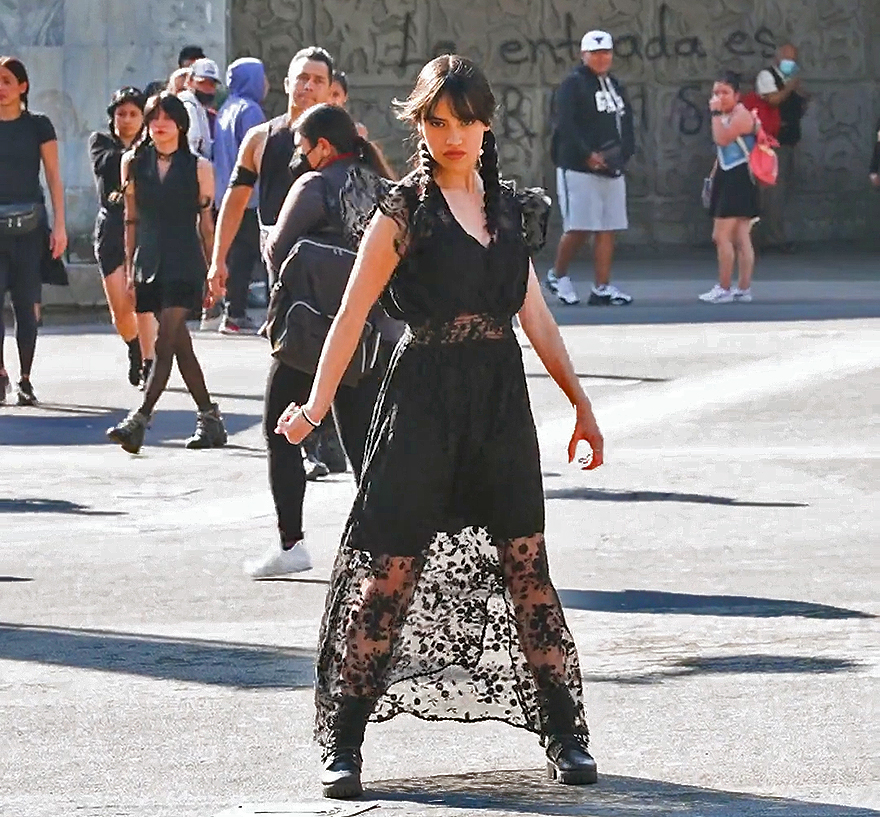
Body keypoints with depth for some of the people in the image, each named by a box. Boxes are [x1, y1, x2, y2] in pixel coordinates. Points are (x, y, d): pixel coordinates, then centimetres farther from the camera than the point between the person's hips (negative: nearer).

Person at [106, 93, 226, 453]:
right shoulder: (134, 163, 9)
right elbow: (131, 220, 12)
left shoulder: (198, 167, 1)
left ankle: (139, 421, -20)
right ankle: (210, 420, 16)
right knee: (180, 346, 7)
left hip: (184, 264, -4)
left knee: (165, 343, -13)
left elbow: (206, 222, 3)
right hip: (150, 262, 4)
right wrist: (130, 269, 9)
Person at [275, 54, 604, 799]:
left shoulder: (509, 208, 11)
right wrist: (318, 403, -18)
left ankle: (564, 734, 11)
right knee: (391, 570, -3)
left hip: (501, 401, 4)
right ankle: (344, 745, 4)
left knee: (526, 566, 4)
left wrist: (580, 401, 18)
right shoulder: (406, 211, -4)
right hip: (426, 398, -4)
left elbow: (535, 315, 18)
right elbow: (354, 312, -10)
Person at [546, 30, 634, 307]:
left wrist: (624, 153, 5)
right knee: (578, 229, -8)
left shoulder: (615, 86, 19)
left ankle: (602, 288, 4)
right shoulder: (573, 85, -5)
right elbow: (565, 125, -15)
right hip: (578, 169, -7)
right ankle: (557, 276, 13)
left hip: (612, 169, 7)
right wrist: (587, 155, -21)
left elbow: (626, 125, 21)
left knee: (608, 229, 2)